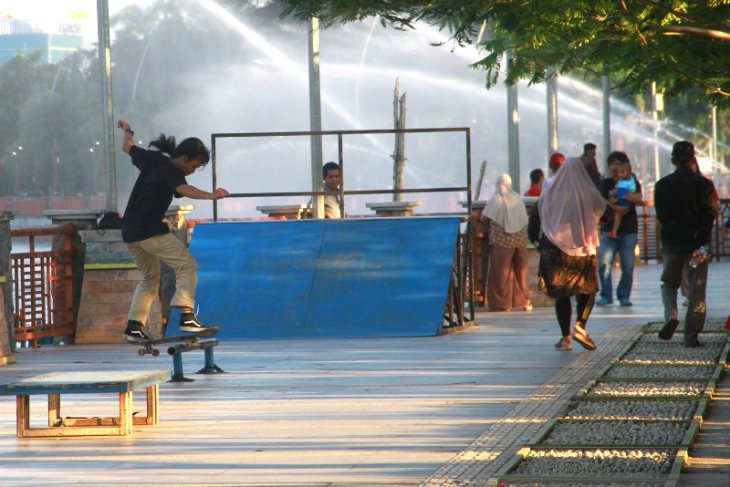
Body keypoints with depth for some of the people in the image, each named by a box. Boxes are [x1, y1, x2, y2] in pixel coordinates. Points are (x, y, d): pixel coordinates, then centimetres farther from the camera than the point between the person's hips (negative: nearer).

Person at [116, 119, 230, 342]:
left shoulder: (151, 159, 13)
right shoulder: (171, 171, -12)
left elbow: (127, 146, 31)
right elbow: (183, 189, -34)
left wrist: (127, 130, 53)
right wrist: (211, 196, -48)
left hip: (129, 232, 9)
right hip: (150, 230, -9)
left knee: (150, 277, 22)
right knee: (187, 266, -9)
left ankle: (134, 326, 14)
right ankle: (186, 315, -26)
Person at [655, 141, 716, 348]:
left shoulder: (662, 185, 0)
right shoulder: (703, 184, -4)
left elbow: (661, 216, -6)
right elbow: (709, 215, -11)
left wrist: (683, 231, -6)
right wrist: (698, 239, -11)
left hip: (672, 243, 1)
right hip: (698, 244, -1)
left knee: (669, 283, 19)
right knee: (697, 290, 5)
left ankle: (671, 315, -9)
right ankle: (691, 336, 1)